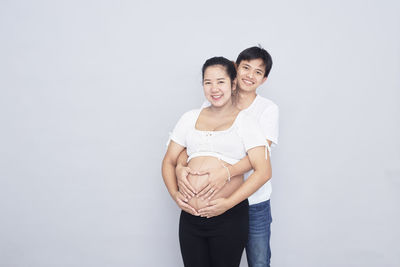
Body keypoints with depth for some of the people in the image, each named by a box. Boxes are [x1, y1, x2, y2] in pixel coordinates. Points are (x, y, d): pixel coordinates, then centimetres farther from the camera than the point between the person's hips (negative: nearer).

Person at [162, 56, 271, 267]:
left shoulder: (245, 122, 1)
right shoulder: (190, 118, 12)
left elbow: (263, 171, -8)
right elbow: (169, 162, 14)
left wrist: (228, 203, -15)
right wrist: (174, 194, -3)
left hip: (229, 218, -3)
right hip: (190, 216, 3)